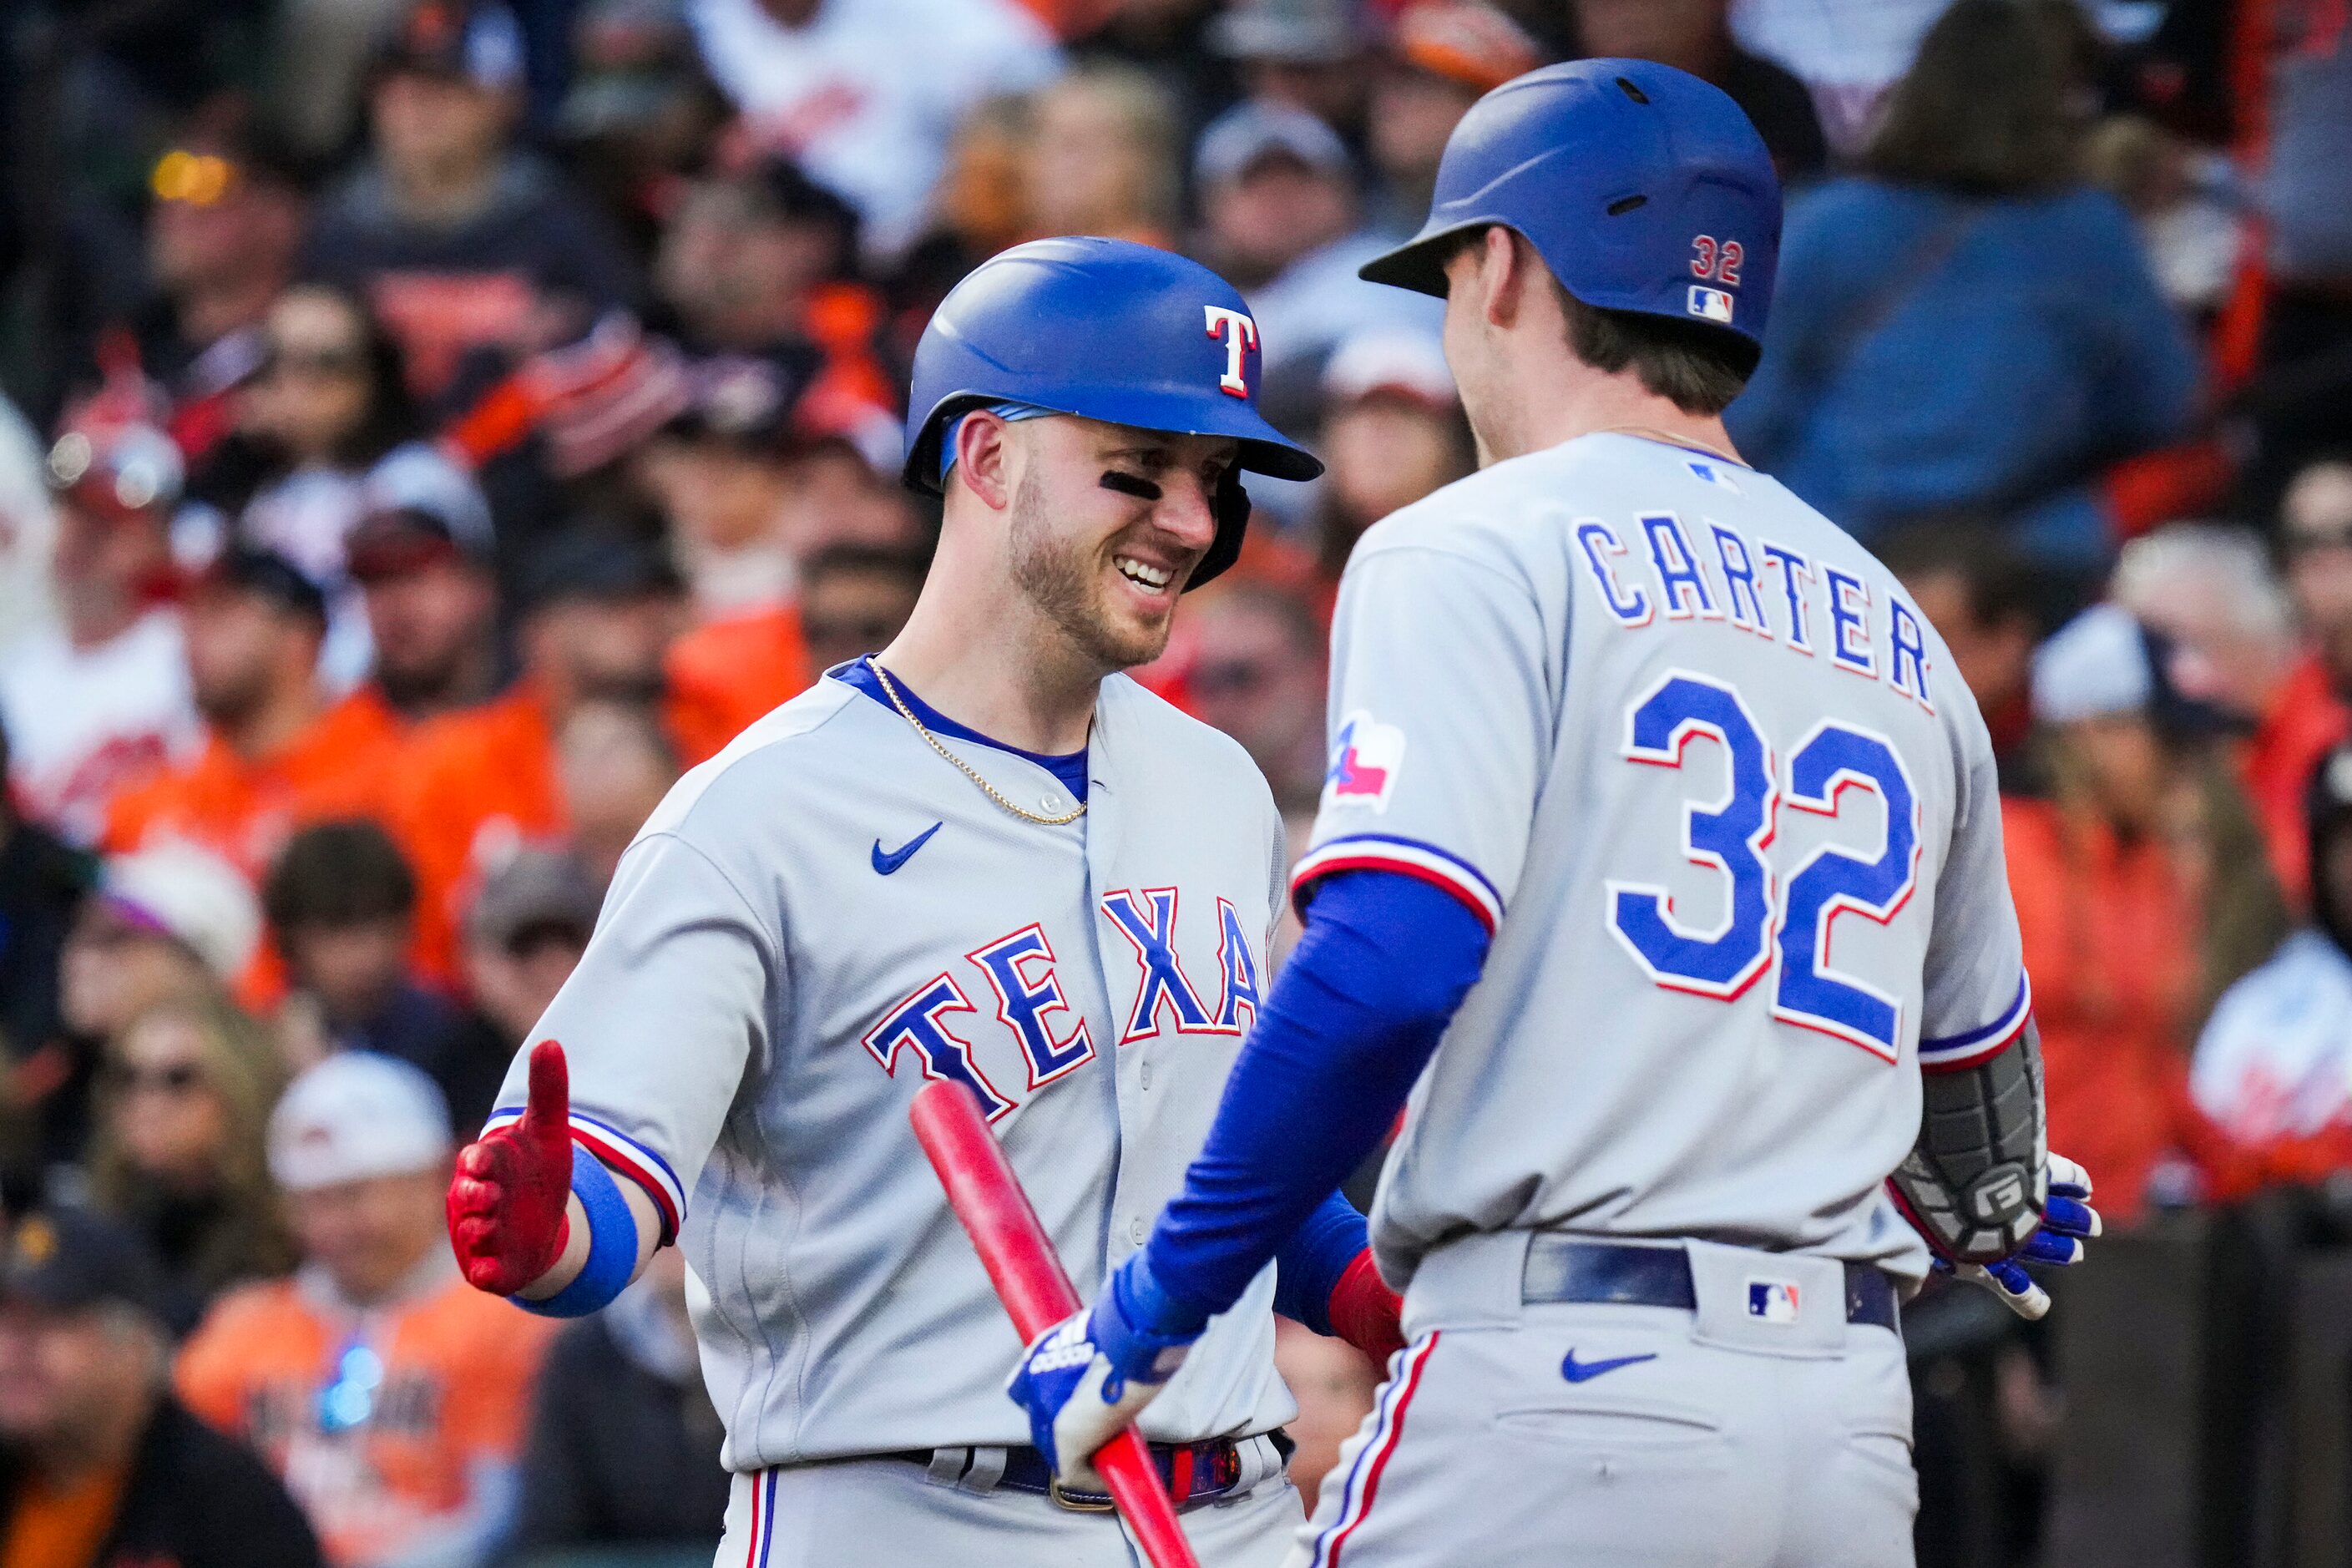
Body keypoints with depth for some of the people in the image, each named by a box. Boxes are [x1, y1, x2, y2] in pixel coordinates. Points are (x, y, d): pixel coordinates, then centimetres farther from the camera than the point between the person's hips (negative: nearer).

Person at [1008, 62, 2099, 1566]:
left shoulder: (1475, 554, -1)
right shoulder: (1898, 634, 20)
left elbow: (1390, 959, -15)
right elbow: (1971, 1053, 31)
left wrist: (1148, 1315, -10)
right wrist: (1989, 1208, 56)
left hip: (1562, 1387, -6)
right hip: (1852, 1420, 6)